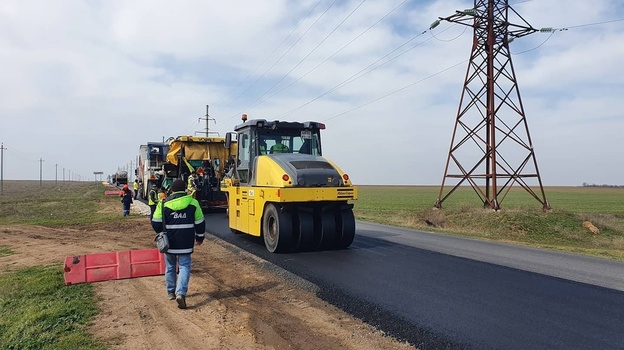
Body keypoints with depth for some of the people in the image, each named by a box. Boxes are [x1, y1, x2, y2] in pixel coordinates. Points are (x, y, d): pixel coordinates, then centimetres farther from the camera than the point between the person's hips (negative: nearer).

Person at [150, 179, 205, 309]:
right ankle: (181, 293, -13)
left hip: (169, 242, 1)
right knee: (184, 266, 4)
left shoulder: (163, 204, -3)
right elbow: (200, 223, 2)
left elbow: (156, 223, 0)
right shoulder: (193, 203, -4)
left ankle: (171, 292, 30)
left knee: (170, 267, 18)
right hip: (185, 243, -1)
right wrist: (200, 237, 17)